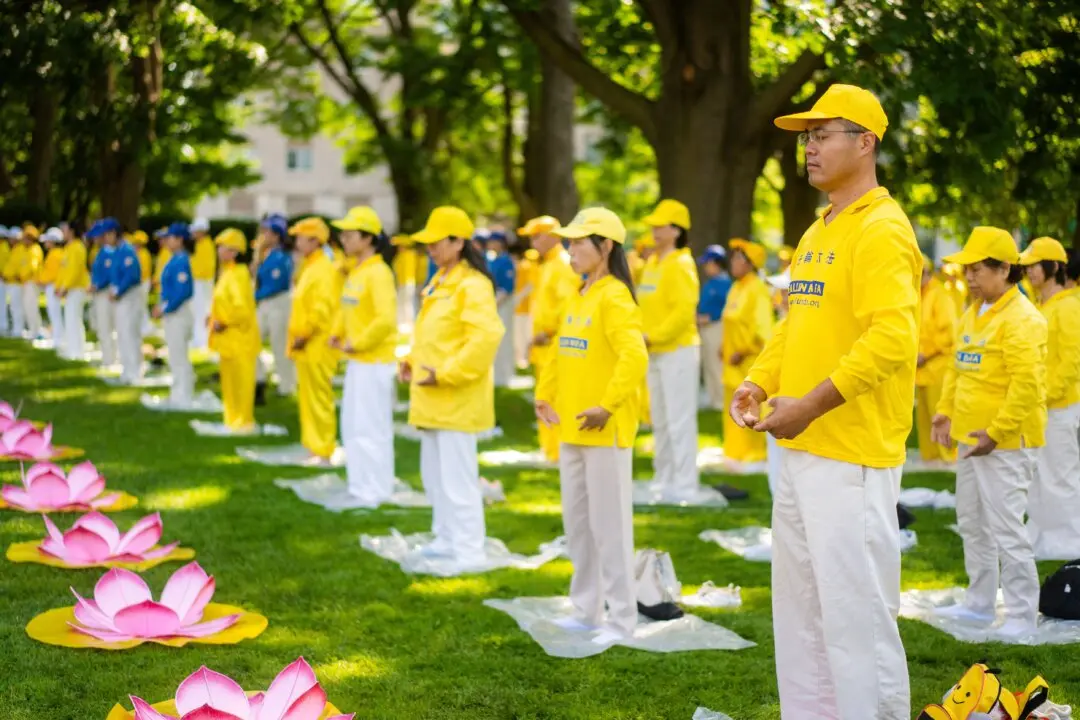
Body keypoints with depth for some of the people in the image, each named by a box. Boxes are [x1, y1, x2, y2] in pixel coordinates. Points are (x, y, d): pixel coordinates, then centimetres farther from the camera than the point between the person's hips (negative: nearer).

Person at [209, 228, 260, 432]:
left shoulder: (238, 275, -17)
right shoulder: (226, 273, 13)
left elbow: (241, 307, -25)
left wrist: (224, 323, -18)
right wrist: (215, 318, 10)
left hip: (240, 337, -10)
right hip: (228, 338, 10)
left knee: (241, 380, -2)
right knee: (229, 380, 15)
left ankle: (243, 421, 4)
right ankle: (233, 419, 24)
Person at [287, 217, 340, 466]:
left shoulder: (324, 269, -14)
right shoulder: (308, 268, 16)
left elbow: (323, 308, -23)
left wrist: (304, 335, -18)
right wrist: (297, 336, 15)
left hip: (316, 348, -10)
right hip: (305, 348, 10)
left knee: (318, 398, -6)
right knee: (307, 397, 14)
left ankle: (323, 452, -3)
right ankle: (314, 446, 21)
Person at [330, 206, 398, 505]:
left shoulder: (378, 272, -17)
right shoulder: (355, 271, 10)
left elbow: (386, 319, -25)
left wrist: (357, 343, -18)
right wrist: (338, 333, 6)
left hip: (375, 361, -9)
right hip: (356, 360, 9)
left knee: (372, 427, -3)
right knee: (352, 425, 15)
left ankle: (375, 491, 7)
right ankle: (361, 485, 26)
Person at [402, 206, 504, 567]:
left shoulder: (472, 285, -15)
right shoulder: (440, 282, 15)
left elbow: (487, 336, -25)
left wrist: (447, 374, -23)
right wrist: (412, 361, 8)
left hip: (457, 398, -10)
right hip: (431, 398, 10)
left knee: (457, 477, -7)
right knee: (434, 473, 18)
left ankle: (469, 551, -1)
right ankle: (447, 539, 29)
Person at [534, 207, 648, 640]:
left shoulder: (614, 297, -13)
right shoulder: (577, 298, 13)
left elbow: (635, 356, -25)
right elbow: (561, 350, 24)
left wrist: (607, 405, -26)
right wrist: (545, 395, 16)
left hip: (605, 429, -9)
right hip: (572, 428, 9)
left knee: (609, 524, -3)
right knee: (577, 523, 15)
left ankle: (621, 620, 5)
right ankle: (586, 611, 26)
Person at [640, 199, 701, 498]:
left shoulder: (681, 264, -12)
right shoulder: (652, 262, 14)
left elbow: (684, 311, -21)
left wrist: (653, 336, -20)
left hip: (678, 350, -9)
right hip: (656, 352, 9)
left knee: (680, 420, -6)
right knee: (660, 420, 14)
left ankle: (685, 485, -2)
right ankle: (664, 480, 23)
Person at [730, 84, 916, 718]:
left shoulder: (881, 230, -12)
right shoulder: (816, 233, 17)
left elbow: (892, 337, -23)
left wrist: (811, 405, -23)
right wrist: (760, 381, 7)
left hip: (853, 456, -9)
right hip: (803, 451, 9)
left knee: (856, 610, -6)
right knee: (799, 608, 15)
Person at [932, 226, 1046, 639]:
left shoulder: (1021, 319, -16)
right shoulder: (972, 315, 12)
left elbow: (1027, 384, -22)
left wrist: (996, 433, -22)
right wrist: (946, 412, 8)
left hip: (1006, 442, -9)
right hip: (971, 437, 10)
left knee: (1006, 528, -8)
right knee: (972, 523, 17)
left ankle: (1022, 616, 1)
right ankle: (980, 603, 29)